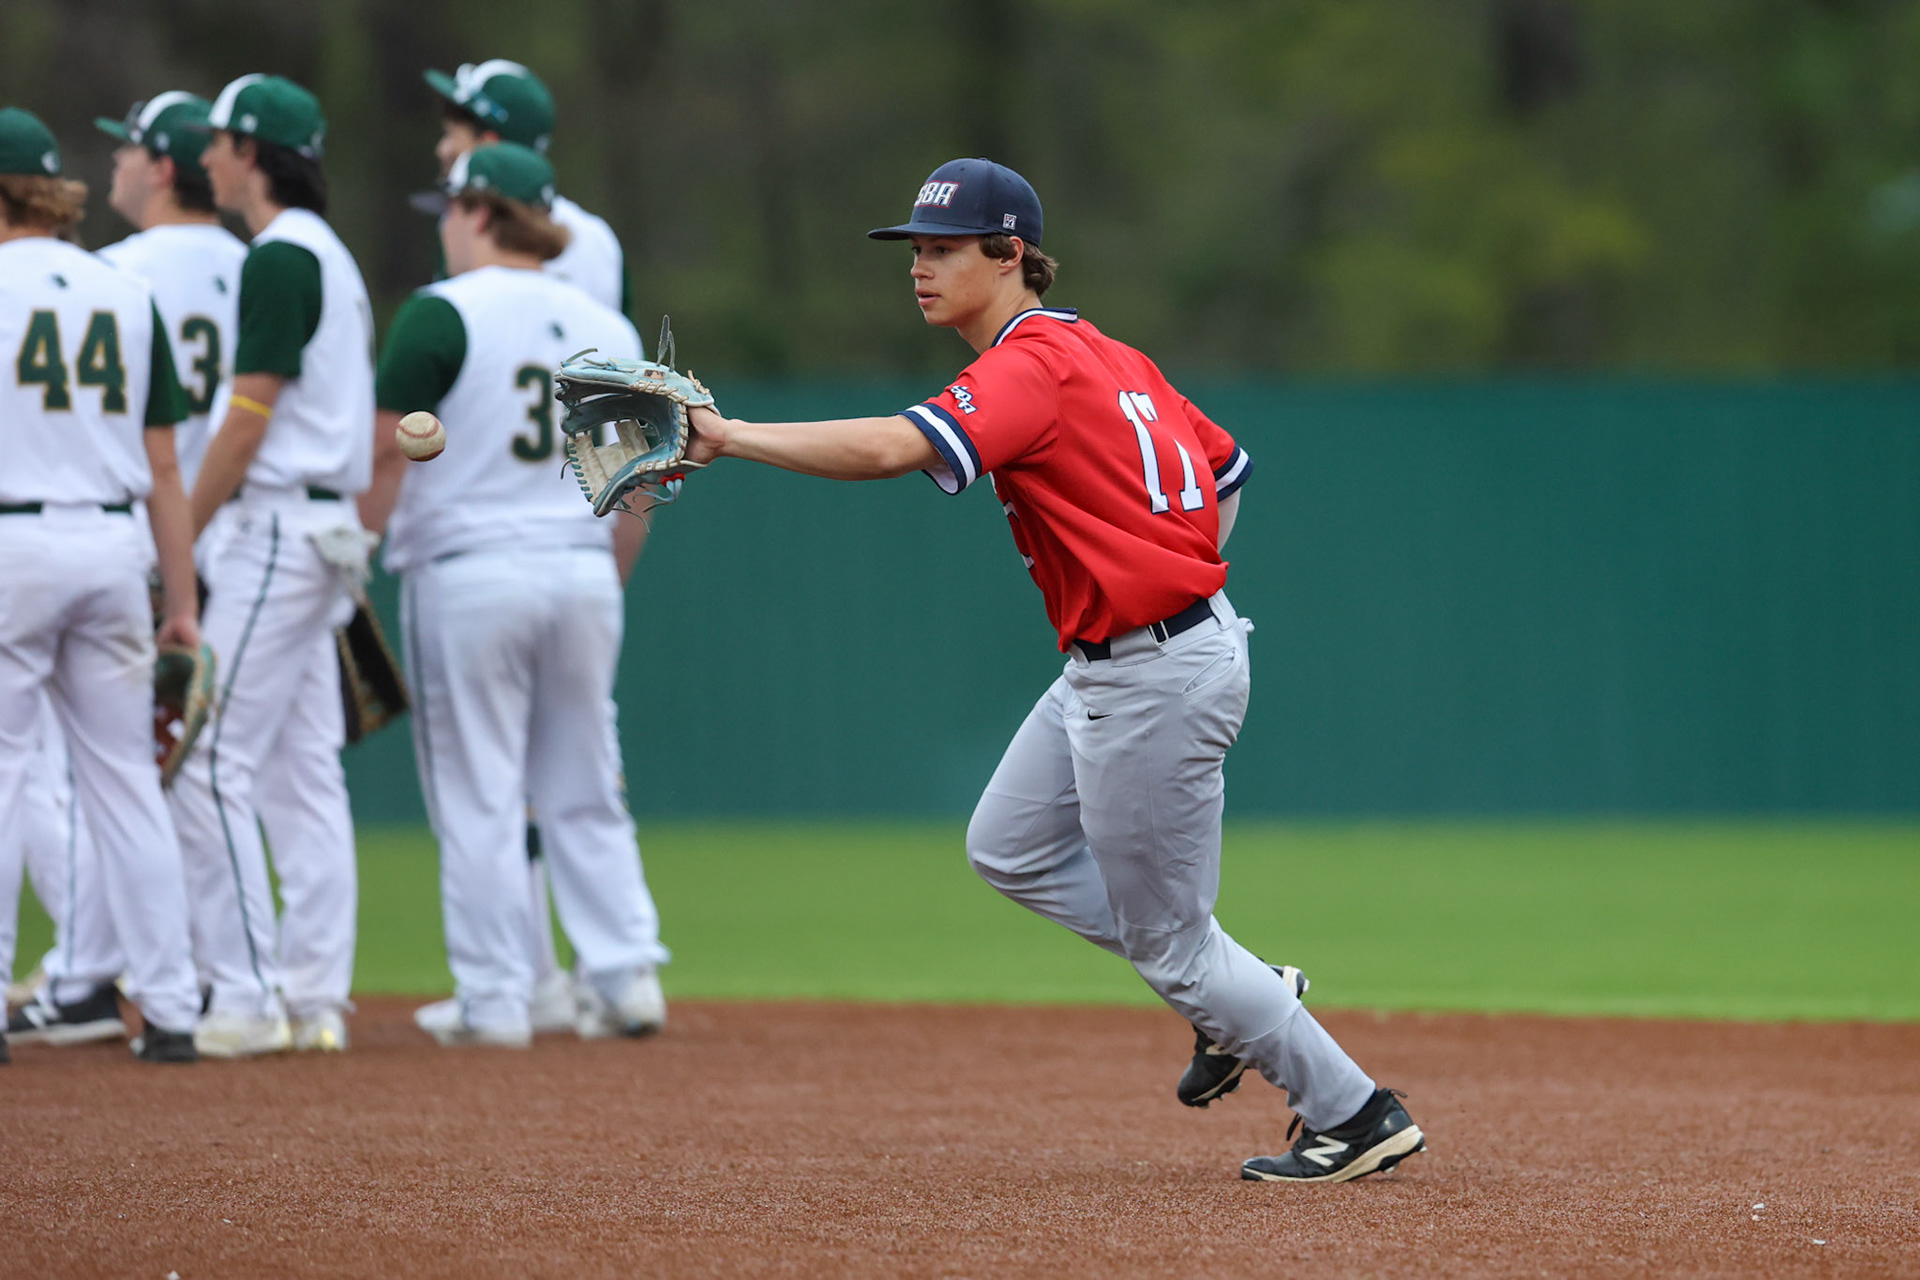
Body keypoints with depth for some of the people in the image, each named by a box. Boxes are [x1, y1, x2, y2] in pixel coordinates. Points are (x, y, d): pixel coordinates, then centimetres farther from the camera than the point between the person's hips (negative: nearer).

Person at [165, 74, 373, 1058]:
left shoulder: (281, 257, -13)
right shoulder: (331, 257, 17)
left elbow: (247, 422, -17)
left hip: (279, 528, -10)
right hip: (328, 531, 10)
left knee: (211, 764, -10)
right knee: (309, 765, 9)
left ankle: (246, 1000, -12)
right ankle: (315, 996, 8)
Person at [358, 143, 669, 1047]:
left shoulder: (443, 314, -7)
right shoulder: (608, 328, 11)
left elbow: (385, 456, -11)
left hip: (468, 576, -5)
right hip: (583, 574, 5)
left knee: (476, 795, 0)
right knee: (586, 795, 12)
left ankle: (493, 999, 1)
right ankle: (627, 977, 6)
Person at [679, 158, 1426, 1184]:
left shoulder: (1034, 368, -19)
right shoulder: (1105, 357, 12)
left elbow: (891, 448, -34)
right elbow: (1227, 465, 19)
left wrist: (731, 437, -32)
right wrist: (1170, 580, 15)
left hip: (1156, 679, -10)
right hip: (1107, 671, 10)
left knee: (1166, 941, 1)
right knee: (1008, 850, 18)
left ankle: (1356, 1114, 11)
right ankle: (1242, 997, 22)